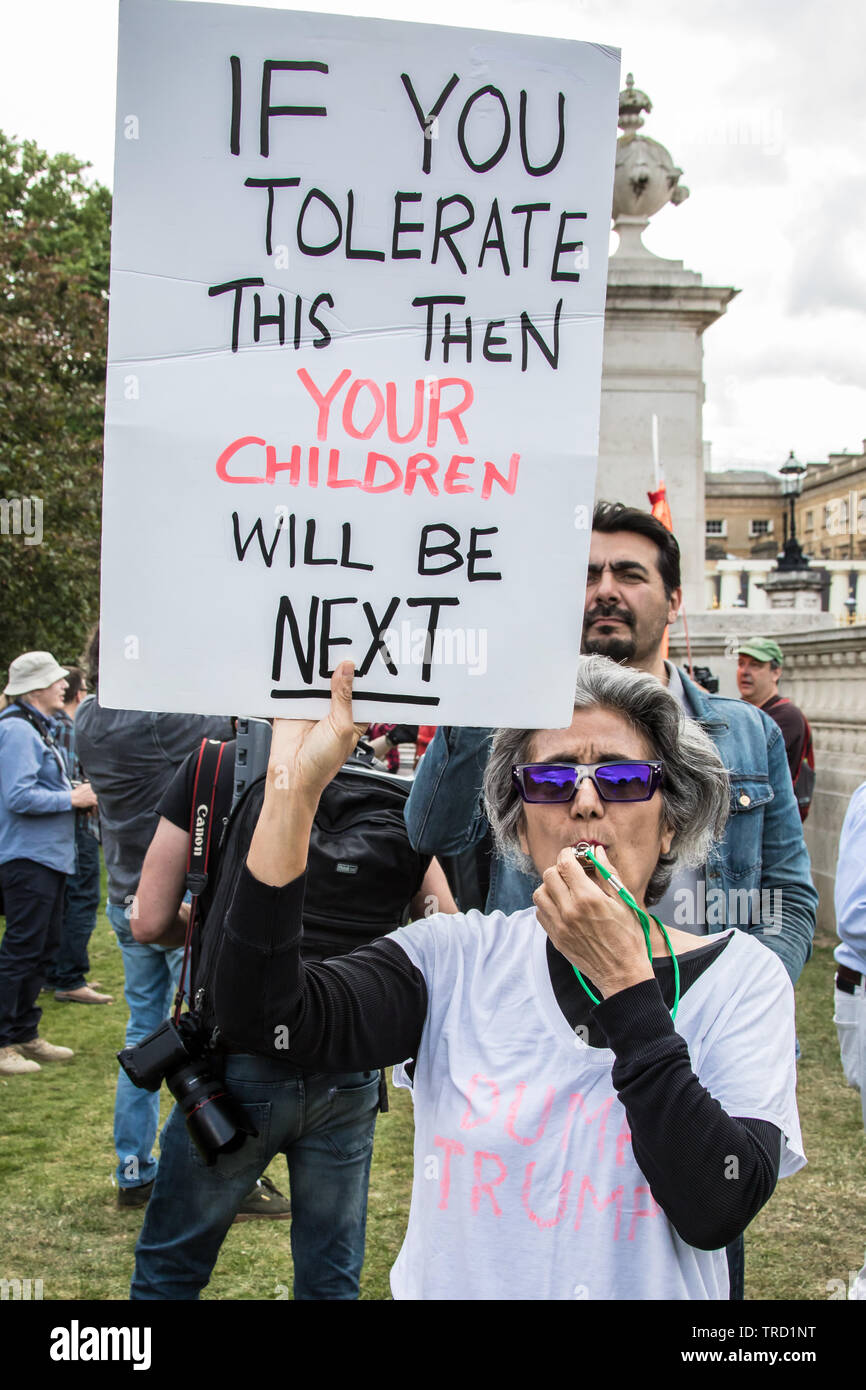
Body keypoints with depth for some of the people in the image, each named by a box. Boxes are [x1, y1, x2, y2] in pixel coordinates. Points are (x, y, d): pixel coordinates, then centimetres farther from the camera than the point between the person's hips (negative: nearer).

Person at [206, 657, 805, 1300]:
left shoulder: (741, 976, -3)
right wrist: (292, 790, -19)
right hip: (450, 1284, 2)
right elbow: (262, 1017, -14)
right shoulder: (456, 958, -1)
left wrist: (624, 980, -16)